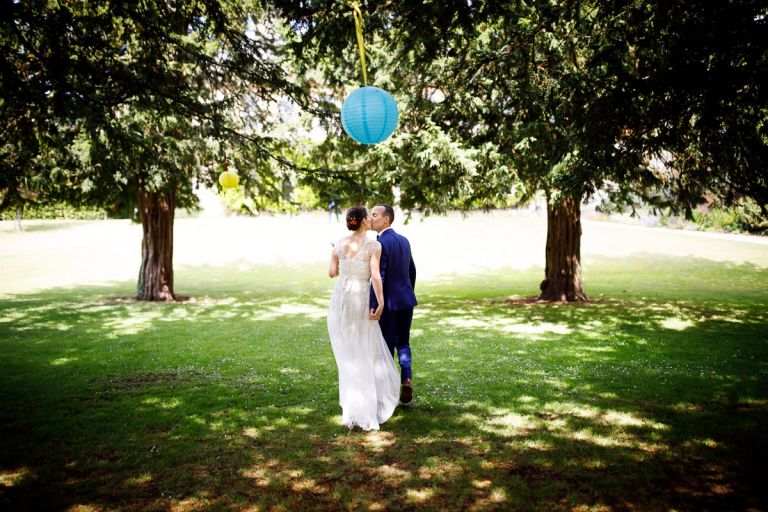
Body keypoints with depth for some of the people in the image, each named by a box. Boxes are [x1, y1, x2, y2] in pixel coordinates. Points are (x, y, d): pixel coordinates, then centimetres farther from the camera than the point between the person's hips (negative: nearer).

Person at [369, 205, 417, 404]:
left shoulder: (380, 243, -15)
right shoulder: (404, 240, 9)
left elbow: (378, 277, -22)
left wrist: (373, 305, -23)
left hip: (389, 302, -7)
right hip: (406, 300, 7)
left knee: (386, 346, 4)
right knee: (403, 343, 17)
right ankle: (406, 380, 4)